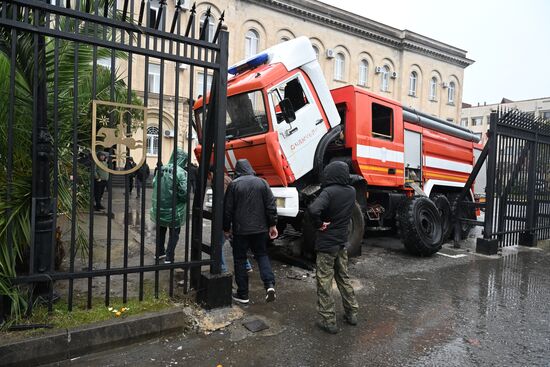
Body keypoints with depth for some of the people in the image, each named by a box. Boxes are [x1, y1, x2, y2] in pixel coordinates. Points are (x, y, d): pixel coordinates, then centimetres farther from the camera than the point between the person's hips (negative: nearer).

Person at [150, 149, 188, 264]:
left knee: (161, 231, 25)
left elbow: (154, 184, 7)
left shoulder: (161, 169, -1)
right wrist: (184, 199, -3)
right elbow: (184, 192, -24)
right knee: (174, 234, 12)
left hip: (159, 208, 6)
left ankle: (159, 253, 37)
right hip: (174, 210, -5)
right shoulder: (181, 172, -20)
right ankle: (169, 258, 11)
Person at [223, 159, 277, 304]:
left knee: (239, 259, 9)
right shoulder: (262, 182, 2)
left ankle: (242, 294, 13)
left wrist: (226, 228, 7)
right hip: (260, 228, 3)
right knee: (262, 255, 18)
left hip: (240, 229, -3)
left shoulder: (234, 185, -7)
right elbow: (271, 205, 0)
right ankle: (269, 284, -1)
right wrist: (272, 225, 8)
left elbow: (227, 209, -5)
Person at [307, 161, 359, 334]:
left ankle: (328, 321, 11)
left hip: (326, 243, -7)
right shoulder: (351, 191, 0)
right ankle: (351, 313, 30)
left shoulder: (329, 192, -22)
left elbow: (313, 210, -37)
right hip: (342, 242, 7)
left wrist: (319, 224, -21)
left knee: (324, 282, 5)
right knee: (343, 277, 21)